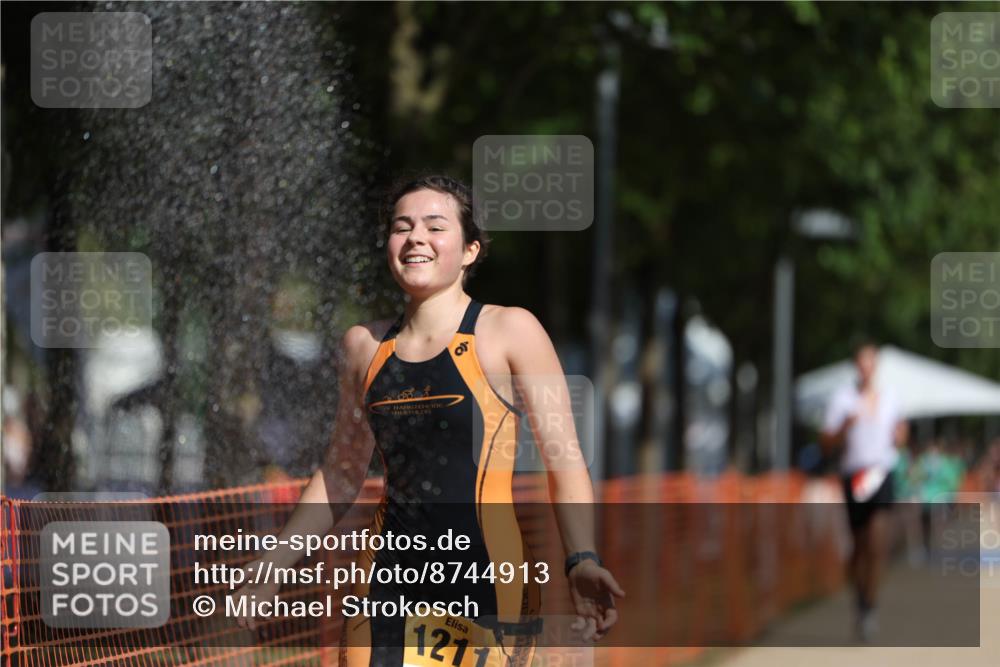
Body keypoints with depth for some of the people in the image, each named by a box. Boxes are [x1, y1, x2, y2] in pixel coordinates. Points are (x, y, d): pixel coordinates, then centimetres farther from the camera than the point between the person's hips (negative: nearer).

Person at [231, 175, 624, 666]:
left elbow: (564, 460, -5)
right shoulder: (365, 345, 12)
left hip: (487, 575, -4)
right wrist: (273, 564, 20)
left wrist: (581, 561, -19)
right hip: (389, 584, 4)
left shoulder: (509, 331, -1)